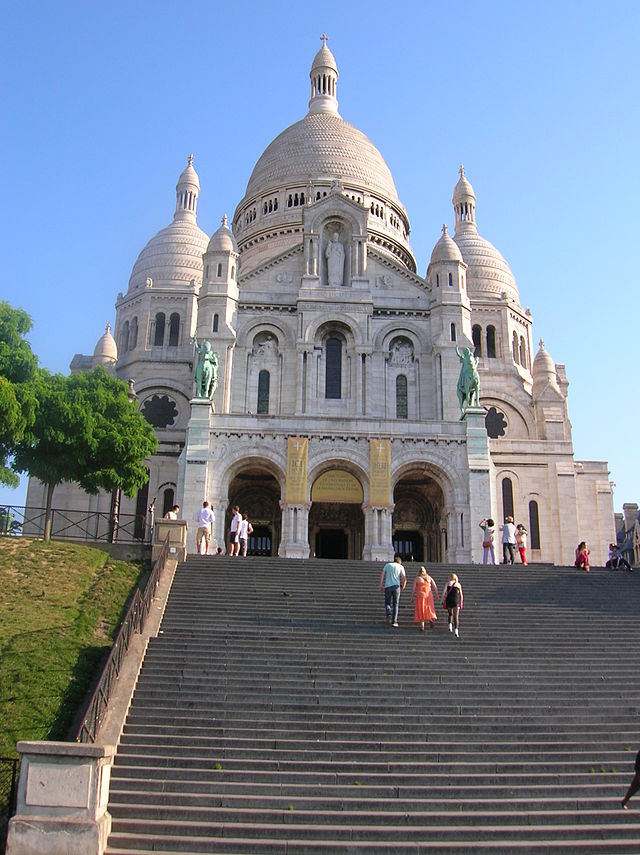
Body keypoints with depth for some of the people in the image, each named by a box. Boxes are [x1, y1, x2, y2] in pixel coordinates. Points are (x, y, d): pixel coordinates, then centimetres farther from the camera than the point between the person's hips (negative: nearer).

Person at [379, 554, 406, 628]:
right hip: (396, 586, 0)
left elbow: (382, 575, 3)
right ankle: (394, 621, 0)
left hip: (387, 586, 1)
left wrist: (381, 585, 4)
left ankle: (388, 614, -17)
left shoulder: (387, 565, 13)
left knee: (387, 603, 11)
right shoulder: (401, 567, 9)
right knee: (395, 604, 7)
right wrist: (403, 586, 16)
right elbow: (404, 579, 0)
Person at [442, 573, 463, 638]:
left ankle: (450, 625, 8)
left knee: (450, 614, 25)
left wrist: (443, 601, 8)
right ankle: (456, 630, -14)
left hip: (448, 601, 1)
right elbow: (461, 595, 6)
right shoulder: (458, 584, 7)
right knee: (456, 617, 0)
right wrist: (461, 603, 15)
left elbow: (443, 593, -2)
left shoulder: (447, 584, 5)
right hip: (456, 602, -1)